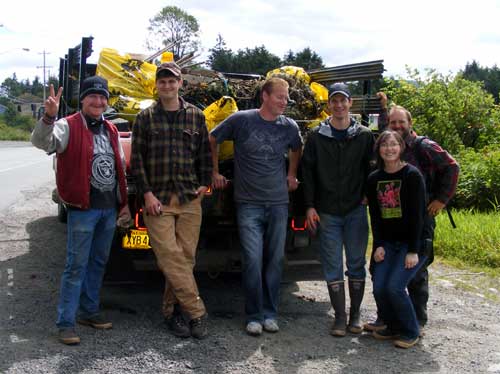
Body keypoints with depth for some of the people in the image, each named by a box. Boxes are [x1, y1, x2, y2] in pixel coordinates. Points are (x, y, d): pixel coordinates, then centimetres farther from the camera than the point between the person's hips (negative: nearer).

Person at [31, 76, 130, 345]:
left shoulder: (111, 131, 14)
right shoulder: (69, 127, -7)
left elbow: (120, 169, 20)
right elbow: (41, 142, -26)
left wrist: (124, 202, 16)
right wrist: (49, 117, -44)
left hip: (109, 209, 7)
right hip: (83, 209, -7)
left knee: (98, 263, 15)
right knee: (76, 265, -5)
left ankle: (89, 311, 29)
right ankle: (66, 323, 2)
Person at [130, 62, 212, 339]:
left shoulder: (195, 116, 10)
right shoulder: (145, 118, 5)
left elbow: (205, 154, 16)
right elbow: (137, 159, 3)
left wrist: (204, 183, 5)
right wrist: (147, 193, -5)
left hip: (190, 199, 2)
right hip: (157, 199, -2)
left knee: (186, 257, 2)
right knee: (170, 258, -11)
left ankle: (172, 310, 15)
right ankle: (197, 312, -5)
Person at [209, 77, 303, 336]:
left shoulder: (289, 126, 5)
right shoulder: (241, 120, -5)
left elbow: (296, 149, 27)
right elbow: (211, 140, 8)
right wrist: (215, 173, 8)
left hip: (278, 203, 3)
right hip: (249, 204, -3)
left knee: (275, 260, 6)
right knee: (253, 260, -7)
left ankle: (270, 314, 18)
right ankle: (254, 316, 6)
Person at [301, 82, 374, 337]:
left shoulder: (364, 136, 4)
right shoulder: (317, 136, 2)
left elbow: (371, 170, 11)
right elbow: (308, 171, 3)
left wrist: (367, 196, -1)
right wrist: (310, 206, -2)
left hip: (356, 211, 1)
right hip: (327, 212, 0)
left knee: (356, 265, 7)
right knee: (333, 267, 2)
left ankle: (355, 314, 19)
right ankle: (340, 316, 11)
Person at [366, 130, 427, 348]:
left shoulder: (412, 175, -9)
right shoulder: (374, 179, 7)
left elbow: (417, 214, -12)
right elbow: (375, 216, 8)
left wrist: (413, 250, -16)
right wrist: (378, 246, -3)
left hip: (413, 242, -5)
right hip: (388, 243, 5)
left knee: (394, 286, -18)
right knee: (379, 288, -9)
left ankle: (410, 332, 5)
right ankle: (393, 326, 17)